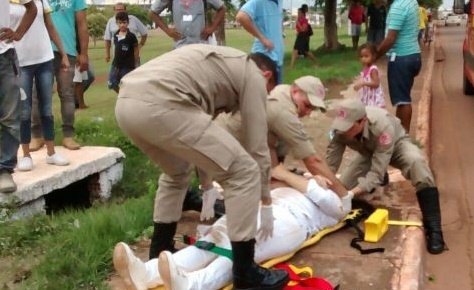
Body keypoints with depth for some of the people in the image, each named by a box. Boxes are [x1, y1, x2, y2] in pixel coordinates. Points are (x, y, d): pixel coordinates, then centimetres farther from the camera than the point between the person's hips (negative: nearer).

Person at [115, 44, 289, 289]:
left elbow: (203, 137, 41)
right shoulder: (252, 75, 15)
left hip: (126, 103, 10)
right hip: (159, 106, -9)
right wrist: (266, 205, 23)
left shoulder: (218, 63, 38)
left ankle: (160, 251, 41)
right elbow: (257, 146, 12)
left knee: (177, 172, 34)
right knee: (243, 172, 1)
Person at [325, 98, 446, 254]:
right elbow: (330, 163, -27)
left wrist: (353, 192, -55)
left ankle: (433, 228, -33)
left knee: (416, 162, -38)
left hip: (396, 144, -4)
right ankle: (374, 182, 23)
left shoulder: (382, 126, -43)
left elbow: (377, 170, -44)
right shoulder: (342, 128, -31)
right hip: (369, 151, 5)